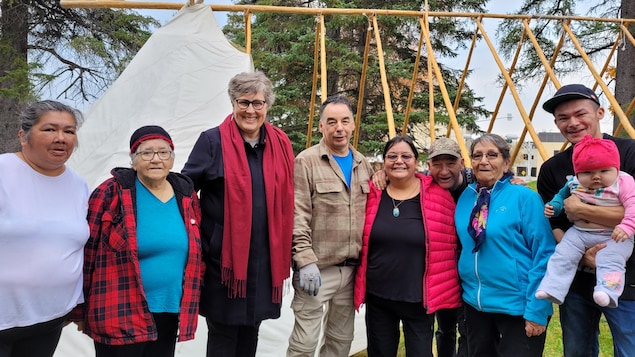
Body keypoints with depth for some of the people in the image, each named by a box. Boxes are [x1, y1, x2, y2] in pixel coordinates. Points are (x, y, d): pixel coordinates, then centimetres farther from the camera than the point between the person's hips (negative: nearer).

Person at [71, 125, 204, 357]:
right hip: (120, 315, -5)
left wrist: (190, 305, 13)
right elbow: (86, 253, -7)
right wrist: (80, 309, -4)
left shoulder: (187, 196, 5)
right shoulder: (110, 193, -8)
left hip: (169, 313, 5)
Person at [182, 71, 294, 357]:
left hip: (265, 260, 4)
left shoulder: (281, 145, 5)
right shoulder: (213, 141, -6)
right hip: (224, 258, -3)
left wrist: (285, 254, 8)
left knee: (251, 331, 19)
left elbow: (287, 202, 10)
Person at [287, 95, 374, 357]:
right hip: (316, 268, -6)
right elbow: (298, 218, -13)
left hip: (352, 268, 6)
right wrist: (305, 261, -18)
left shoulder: (363, 164, 11)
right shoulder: (306, 161, -8)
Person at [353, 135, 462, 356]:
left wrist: (446, 293, 0)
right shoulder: (372, 194, -3)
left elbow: (449, 247, -2)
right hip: (377, 298, 2)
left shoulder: (438, 195, -8)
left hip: (420, 299, -2)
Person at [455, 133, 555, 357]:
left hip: (518, 306, -5)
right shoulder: (466, 196, 4)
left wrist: (536, 310, -15)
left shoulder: (524, 197, -12)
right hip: (475, 303, 6)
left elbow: (543, 256, -13)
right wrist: (467, 292, 8)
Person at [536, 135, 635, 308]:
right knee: (562, 256, -7)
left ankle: (607, 291, -38)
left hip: (613, 237, -4)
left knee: (609, 261, -27)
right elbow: (562, 195, 22)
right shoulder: (574, 184, 2)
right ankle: (551, 288, -7)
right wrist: (553, 206, 4)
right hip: (579, 233, 4)